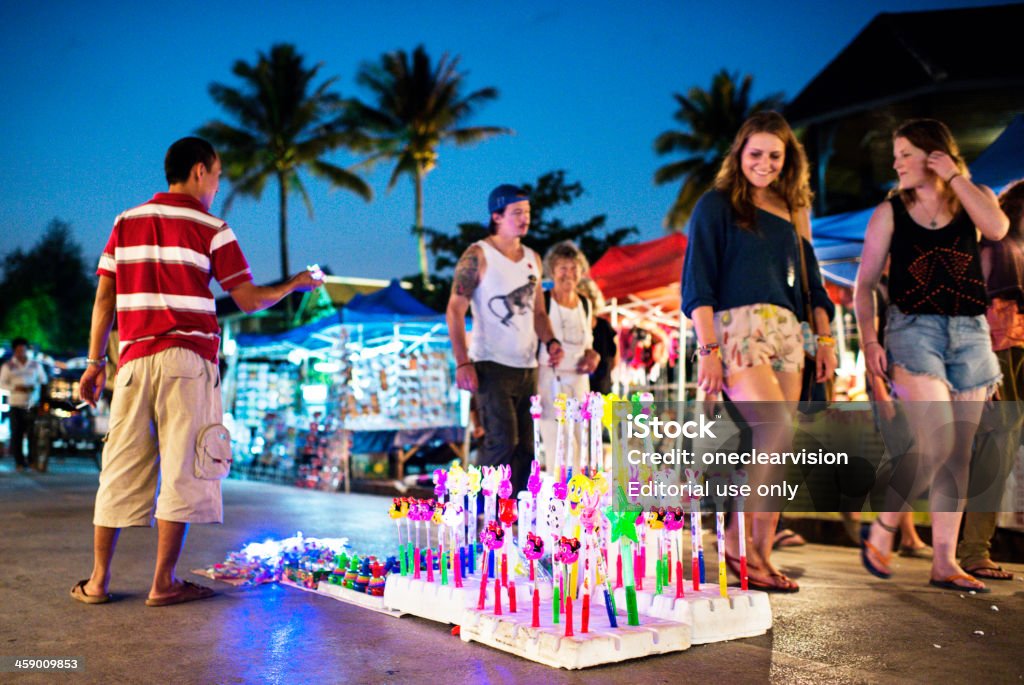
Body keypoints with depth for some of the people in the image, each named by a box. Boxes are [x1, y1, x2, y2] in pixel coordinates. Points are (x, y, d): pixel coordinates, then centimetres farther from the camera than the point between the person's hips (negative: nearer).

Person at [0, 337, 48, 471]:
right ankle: (19, 462, 5)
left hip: (33, 404, 1)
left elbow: (43, 381, 16)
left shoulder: (36, 365, 12)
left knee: (33, 433, -6)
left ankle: (33, 460, 1)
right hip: (16, 404, -1)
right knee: (17, 434, -2)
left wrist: (35, 386, -6)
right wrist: (16, 387, -13)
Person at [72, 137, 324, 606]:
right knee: (182, 469, -1)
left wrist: (95, 362, 12)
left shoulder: (126, 223, 14)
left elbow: (104, 297, 10)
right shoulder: (210, 228, 1)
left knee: (121, 469, 9)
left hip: (134, 358, 5)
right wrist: (295, 285, 15)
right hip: (187, 360, -5)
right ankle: (164, 584, 2)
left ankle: (98, 580, 13)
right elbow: (249, 301, -1)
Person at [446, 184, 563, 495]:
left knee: (527, 446, 7)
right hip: (492, 365, -7)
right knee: (503, 441, -13)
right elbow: (455, 310, -9)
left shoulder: (532, 258, 15)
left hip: (527, 366, 7)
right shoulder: (477, 256, -4)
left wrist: (549, 341, 1)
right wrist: (462, 362, -17)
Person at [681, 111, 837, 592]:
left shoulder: (791, 210, 20)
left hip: (786, 330, 6)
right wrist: (707, 348, -15)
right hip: (736, 327, -6)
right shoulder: (717, 205, 2)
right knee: (778, 432, -20)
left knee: (775, 449, 1)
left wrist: (825, 338, 13)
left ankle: (761, 553, 8)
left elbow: (811, 279, 23)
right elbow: (698, 280, -5)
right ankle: (735, 538, -6)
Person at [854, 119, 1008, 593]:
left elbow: (997, 228, -14)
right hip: (914, 328, -3)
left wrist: (953, 176, -7)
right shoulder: (890, 212, 6)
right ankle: (881, 529, 2)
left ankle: (944, 562, 8)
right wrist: (869, 340, -7)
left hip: (970, 333, 3)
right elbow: (865, 282, 4)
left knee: (957, 451, 2)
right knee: (935, 443, -17)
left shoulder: (971, 200, 10)